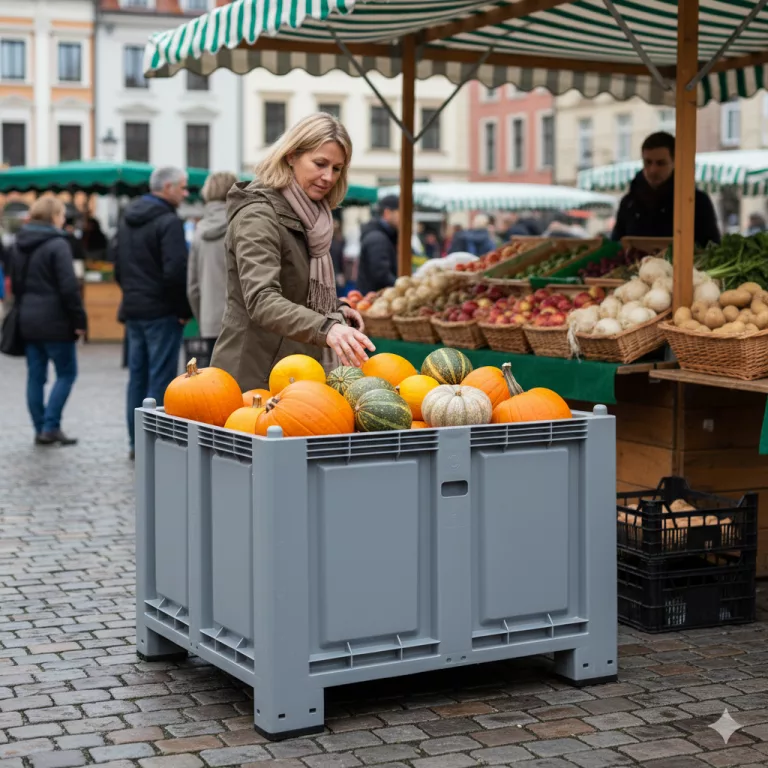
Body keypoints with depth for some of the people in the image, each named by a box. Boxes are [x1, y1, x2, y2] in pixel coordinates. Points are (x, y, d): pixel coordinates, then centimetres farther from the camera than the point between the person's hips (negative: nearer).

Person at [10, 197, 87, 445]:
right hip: (54, 321, -7)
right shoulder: (57, 245, -13)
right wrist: (79, 319, -12)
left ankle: (40, 429, 13)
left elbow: (15, 284, 17)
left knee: (35, 376, 10)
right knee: (66, 373, 3)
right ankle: (50, 427, -4)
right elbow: (68, 287, -17)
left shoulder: (19, 244, 11)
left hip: (28, 320, 7)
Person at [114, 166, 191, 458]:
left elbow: (119, 268, 20)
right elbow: (176, 271, -22)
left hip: (133, 310, 8)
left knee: (137, 376, 12)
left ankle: (136, 442, 17)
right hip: (162, 312, -8)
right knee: (161, 378, -4)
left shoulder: (127, 220, 14)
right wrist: (184, 309, -12)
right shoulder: (168, 221, -14)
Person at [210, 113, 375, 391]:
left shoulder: (306, 218, 13)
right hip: (253, 376, -9)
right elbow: (261, 302, -31)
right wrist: (325, 328, -46)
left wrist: (334, 310, 6)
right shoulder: (257, 216, -16)